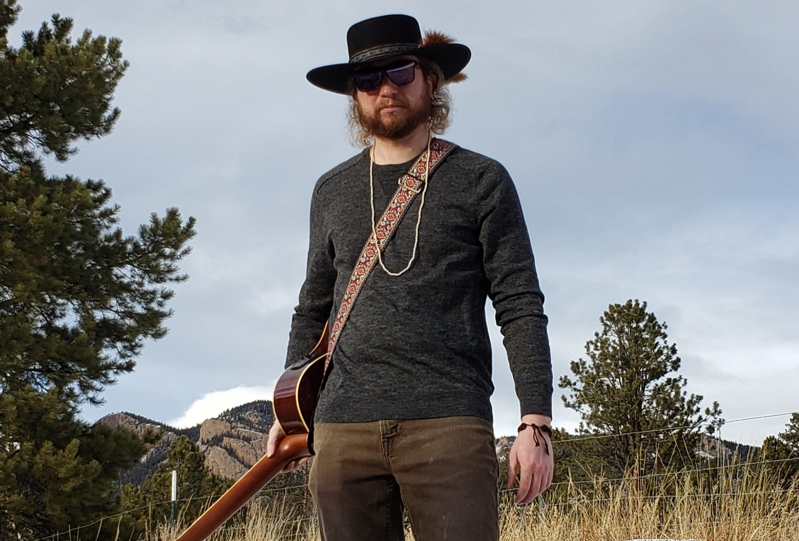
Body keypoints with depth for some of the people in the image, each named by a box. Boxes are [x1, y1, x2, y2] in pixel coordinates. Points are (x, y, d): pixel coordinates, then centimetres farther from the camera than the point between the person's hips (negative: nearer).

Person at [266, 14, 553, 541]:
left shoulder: (481, 181, 6)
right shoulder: (332, 191, 17)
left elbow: (521, 306, 2)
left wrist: (536, 423, -7)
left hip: (449, 423, -3)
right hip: (343, 429, 3)